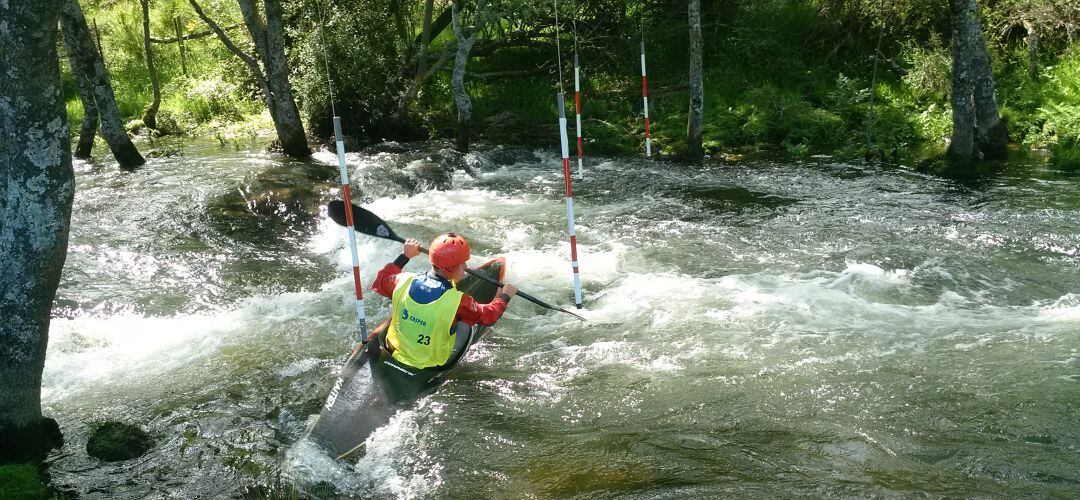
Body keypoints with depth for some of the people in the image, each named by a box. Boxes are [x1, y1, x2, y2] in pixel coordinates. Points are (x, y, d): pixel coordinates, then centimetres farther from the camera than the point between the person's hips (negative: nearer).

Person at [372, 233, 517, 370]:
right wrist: (505, 296, 10)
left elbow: (380, 282, 6)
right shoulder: (457, 300, -27)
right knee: (466, 323, 19)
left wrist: (404, 256, 14)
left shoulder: (405, 282, -17)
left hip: (395, 352, 4)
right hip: (432, 365, -4)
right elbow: (488, 316, -8)